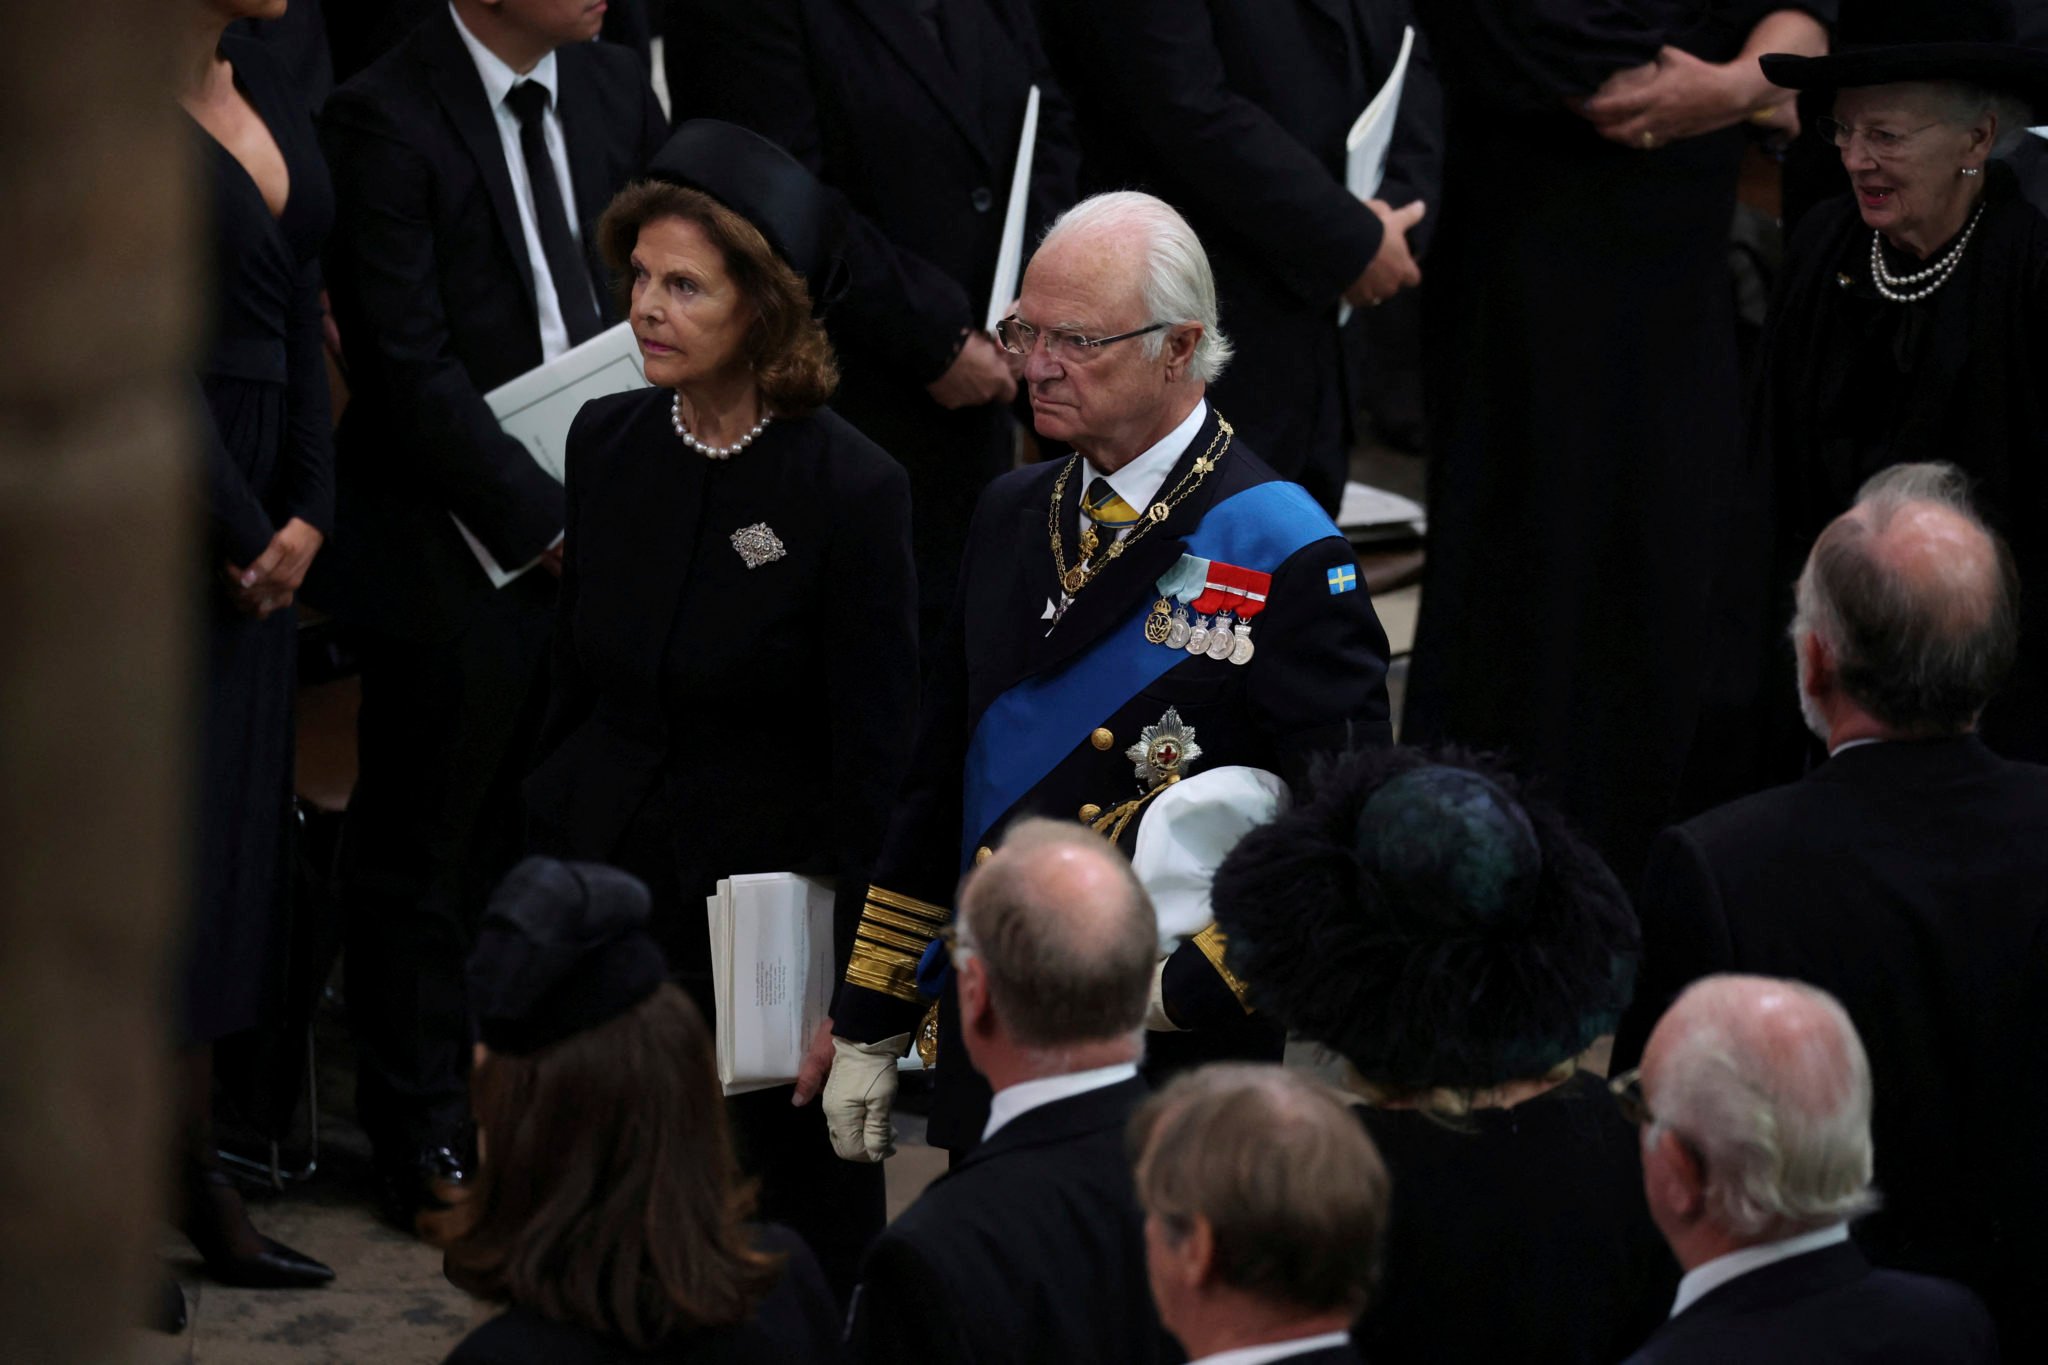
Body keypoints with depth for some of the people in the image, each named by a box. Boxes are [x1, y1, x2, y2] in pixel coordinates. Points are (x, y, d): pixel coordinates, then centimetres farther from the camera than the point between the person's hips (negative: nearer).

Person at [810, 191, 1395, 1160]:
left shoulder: (1286, 560, -10)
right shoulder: (1008, 518, 11)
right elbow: (936, 789, 15)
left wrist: (1179, 993, -19)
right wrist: (868, 1025, 13)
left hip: (1186, 1073, -6)